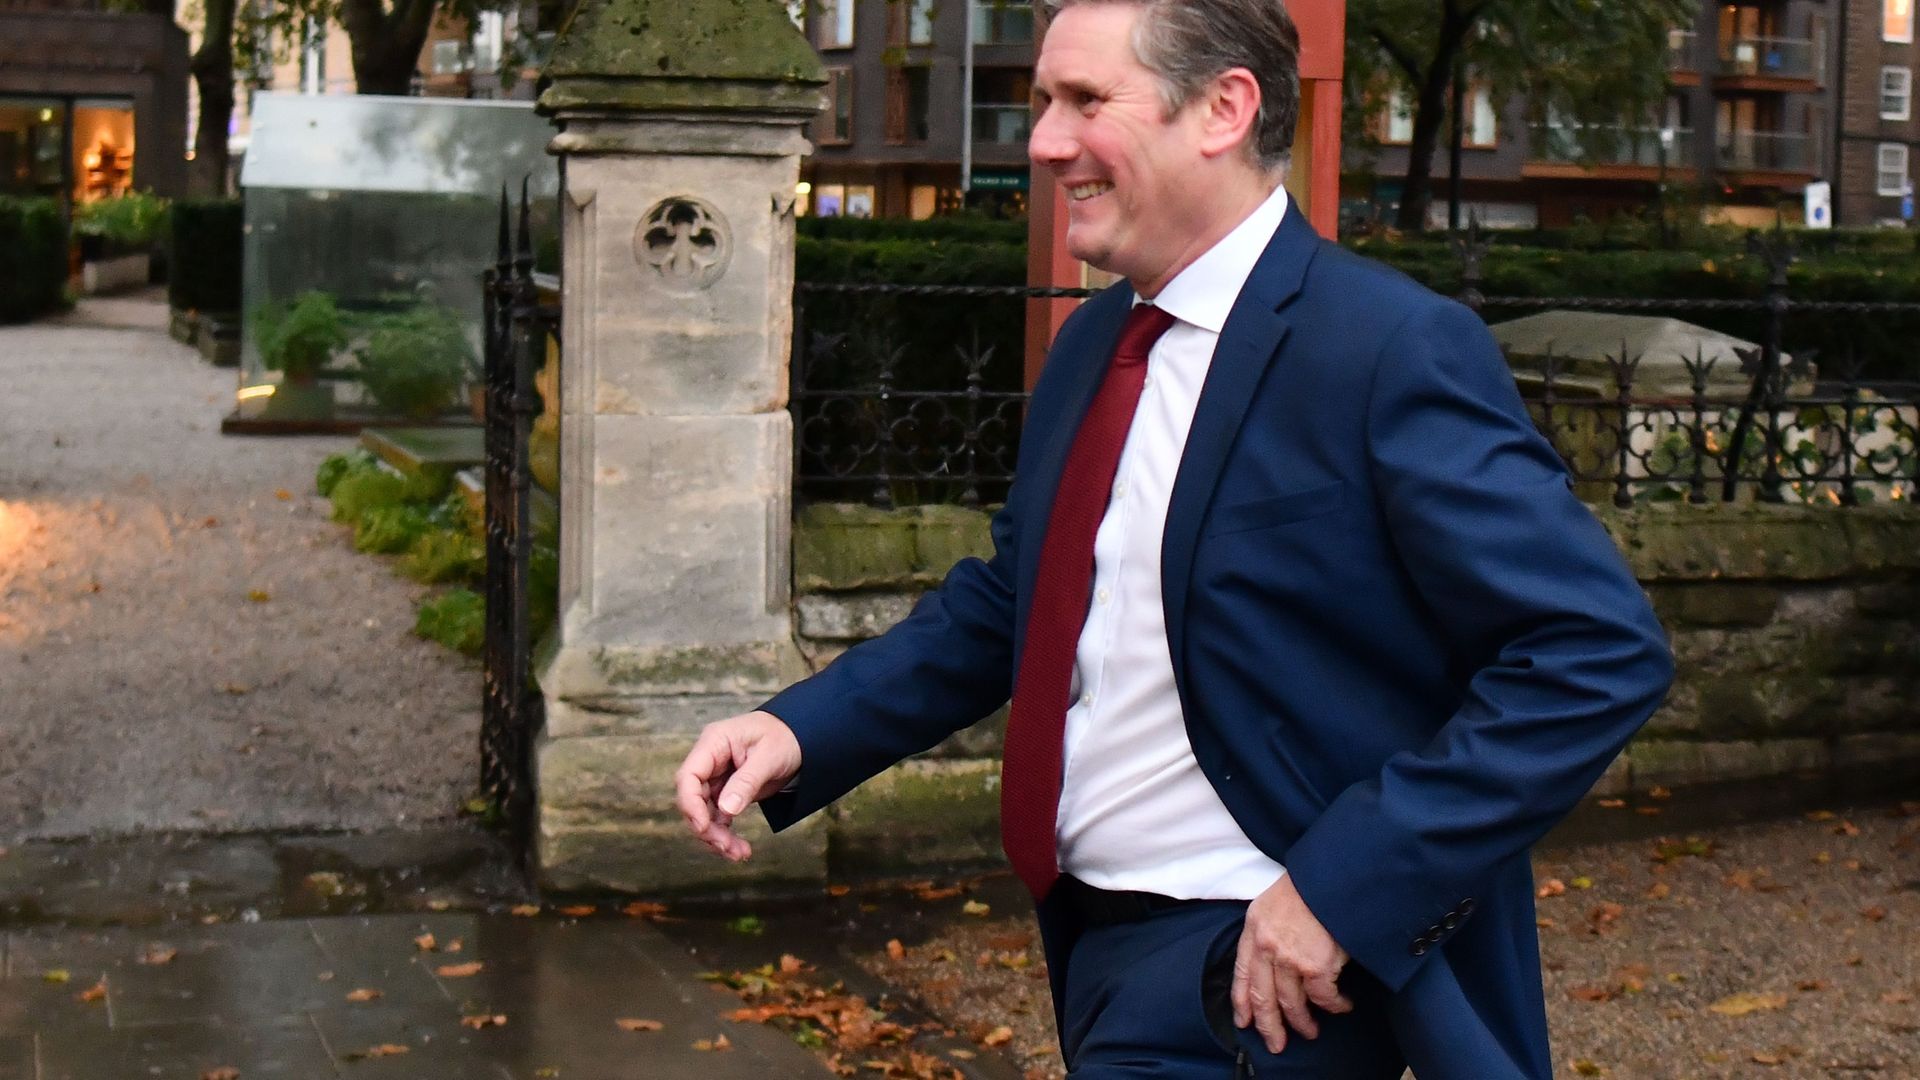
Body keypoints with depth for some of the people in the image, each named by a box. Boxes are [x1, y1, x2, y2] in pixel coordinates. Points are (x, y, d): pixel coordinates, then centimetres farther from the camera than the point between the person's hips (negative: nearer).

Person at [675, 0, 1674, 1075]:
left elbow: (1602, 651, -20)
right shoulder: (1092, 345, 9)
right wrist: (800, 731, 1)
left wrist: (1345, 884, -23)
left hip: (1259, 973, -7)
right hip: (1105, 943, 8)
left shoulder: (1393, 349, -16)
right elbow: (1005, 605, 17)